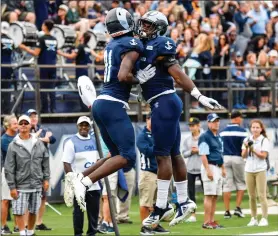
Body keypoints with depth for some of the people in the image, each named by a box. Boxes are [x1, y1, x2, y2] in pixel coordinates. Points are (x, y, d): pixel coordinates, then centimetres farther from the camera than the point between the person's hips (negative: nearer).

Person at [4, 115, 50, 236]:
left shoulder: (39, 143, 5)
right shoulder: (13, 146, -4)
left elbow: (45, 162, 13)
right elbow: (9, 168, -5)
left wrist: (46, 179, 6)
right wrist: (12, 187, -9)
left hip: (37, 185, 3)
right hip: (21, 186, -3)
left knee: (33, 211, 10)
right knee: (19, 212, -6)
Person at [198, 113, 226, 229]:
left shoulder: (218, 137, 18)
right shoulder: (205, 137, -10)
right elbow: (203, 155, -16)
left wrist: (223, 168, 19)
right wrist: (208, 170, -23)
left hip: (218, 168, 9)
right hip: (210, 167, -9)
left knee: (215, 196, 8)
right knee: (209, 195, -11)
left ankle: (212, 220, 11)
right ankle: (207, 222, -11)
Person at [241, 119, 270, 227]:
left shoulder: (264, 140, -3)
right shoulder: (247, 140, 9)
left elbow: (263, 155, -11)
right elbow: (243, 155, 5)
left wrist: (252, 149, -19)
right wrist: (246, 148, -12)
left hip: (260, 170, -4)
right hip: (249, 170, 4)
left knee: (261, 195, -6)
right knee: (251, 196, 6)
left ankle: (264, 219, -5)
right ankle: (254, 219, 12)